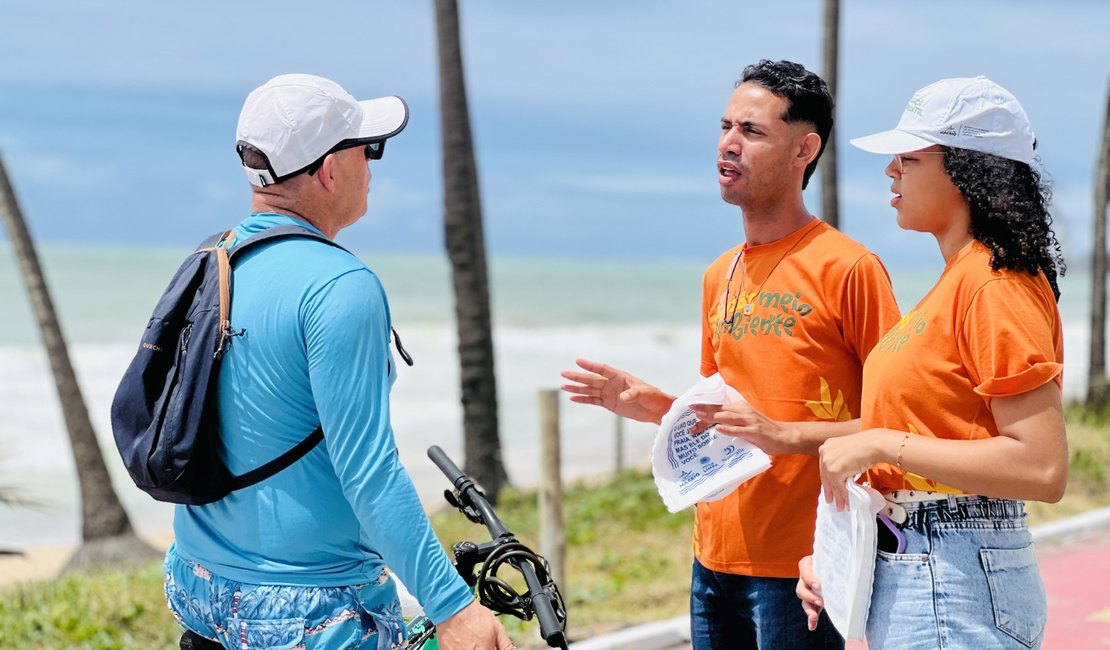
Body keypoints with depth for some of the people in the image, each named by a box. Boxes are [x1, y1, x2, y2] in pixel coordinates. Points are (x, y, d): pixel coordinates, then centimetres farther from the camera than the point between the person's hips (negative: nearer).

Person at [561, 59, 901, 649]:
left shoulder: (847, 268, -9)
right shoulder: (720, 276, 14)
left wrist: (786, 436, -20)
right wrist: (651, 405, 5)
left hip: (797, 569, -7)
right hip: (715, 558, 7)